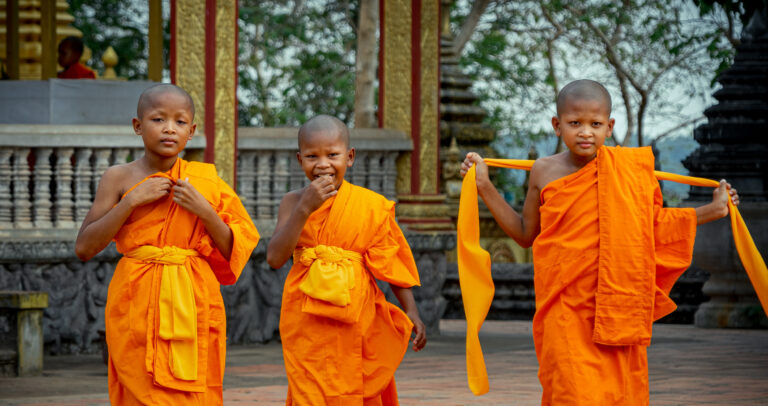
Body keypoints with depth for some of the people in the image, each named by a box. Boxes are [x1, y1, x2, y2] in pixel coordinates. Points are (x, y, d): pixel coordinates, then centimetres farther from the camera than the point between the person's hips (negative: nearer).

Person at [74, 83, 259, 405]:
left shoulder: (202, 182, 6)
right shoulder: (120, 178, 2)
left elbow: (233, 252, 6)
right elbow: (84, 248, -5)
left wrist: (204, 212, -9)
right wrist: (131, 201, -11)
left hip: (191, 303, 1)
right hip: (138, 305, -1)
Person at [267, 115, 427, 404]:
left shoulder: (370, 205, -1)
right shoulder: (293, 202, 0)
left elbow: (391, 262, 4)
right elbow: (275, 258, -12)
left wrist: (411, 313, -2)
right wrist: (305, 208, -19)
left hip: (356, 321, 0)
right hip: (307, 323, 0)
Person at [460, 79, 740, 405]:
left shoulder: (630, 170, 2)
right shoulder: (545, 172, 2)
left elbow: (654, 225, 17)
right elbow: (525, 234, 14)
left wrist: (713, 210, 17)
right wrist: (484, 187, 10)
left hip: (618, 306, 2)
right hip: (567, 310, -1)